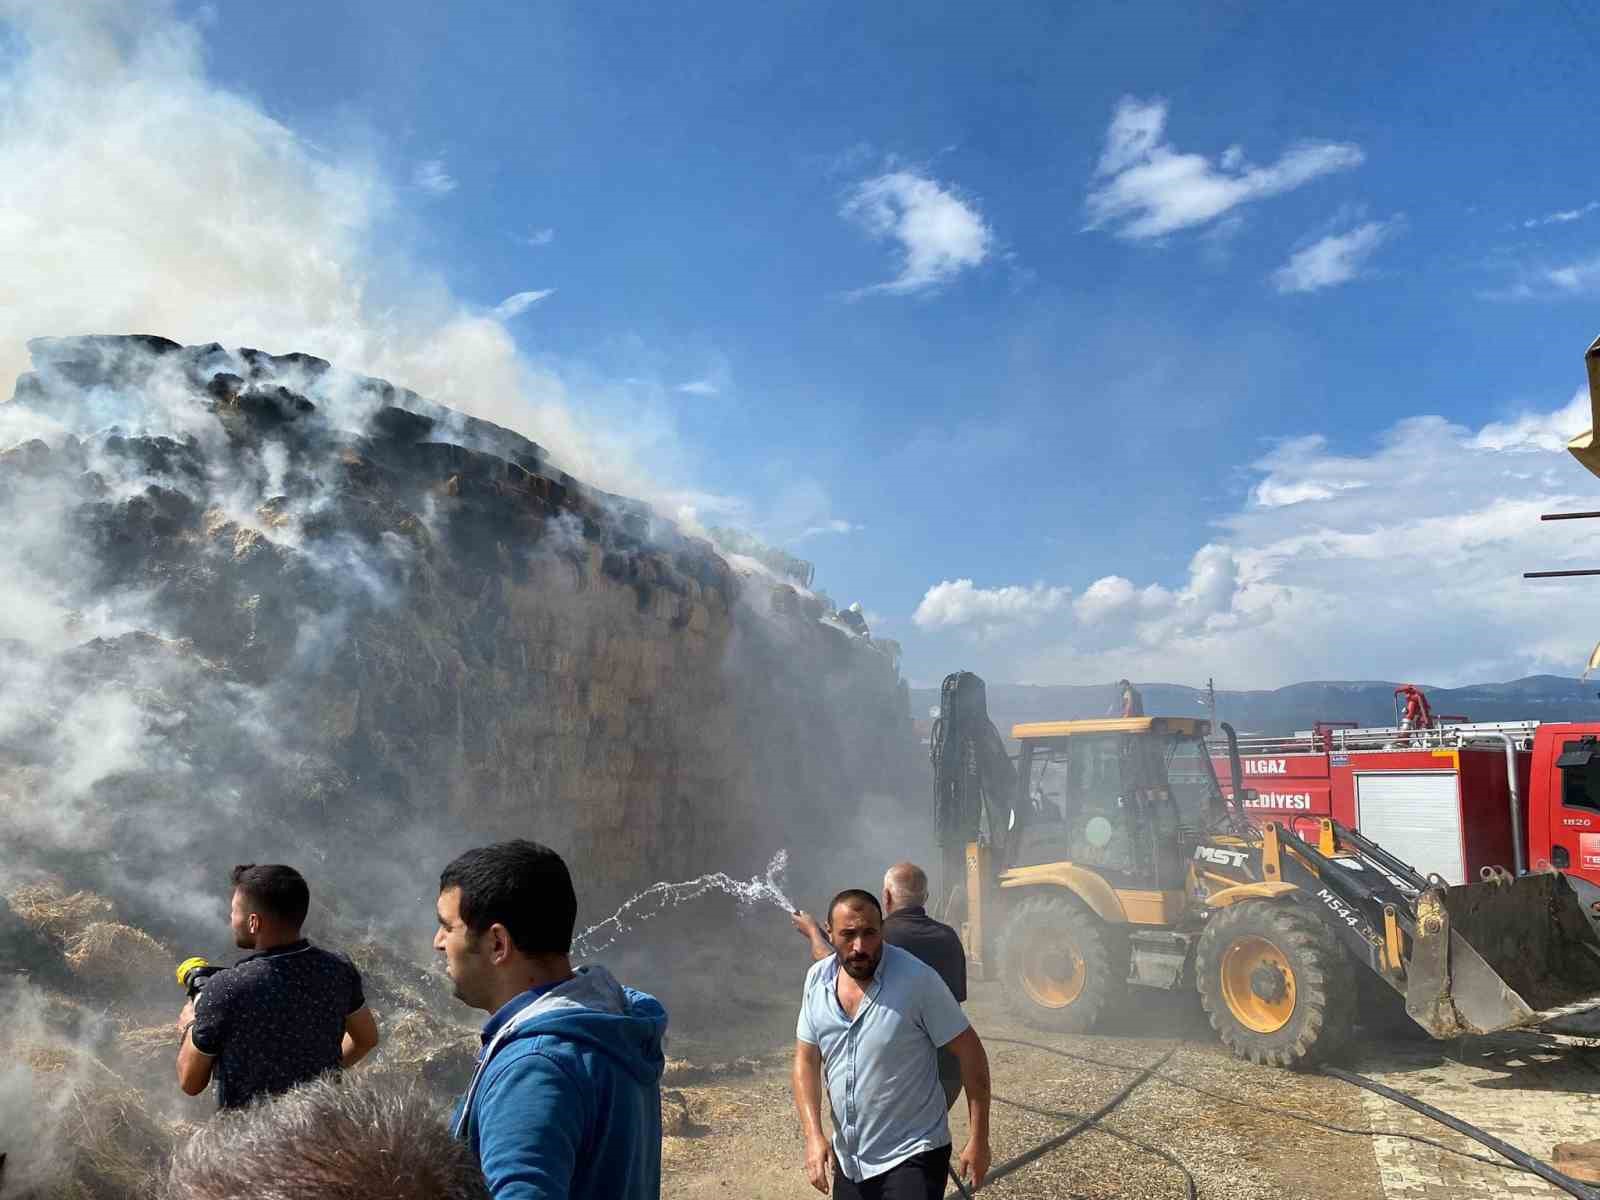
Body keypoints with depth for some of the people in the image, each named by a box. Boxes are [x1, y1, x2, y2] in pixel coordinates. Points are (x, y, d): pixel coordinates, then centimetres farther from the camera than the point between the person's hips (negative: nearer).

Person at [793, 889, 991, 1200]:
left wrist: (979, 1140, -12)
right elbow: (806, 1061, 2)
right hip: (847, 1159, 5)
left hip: (912, 1157, -5)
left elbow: (970, 1053, -13)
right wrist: (813, 1136, -9)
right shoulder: (817, 979, -5)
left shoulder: (918, 979, -20)